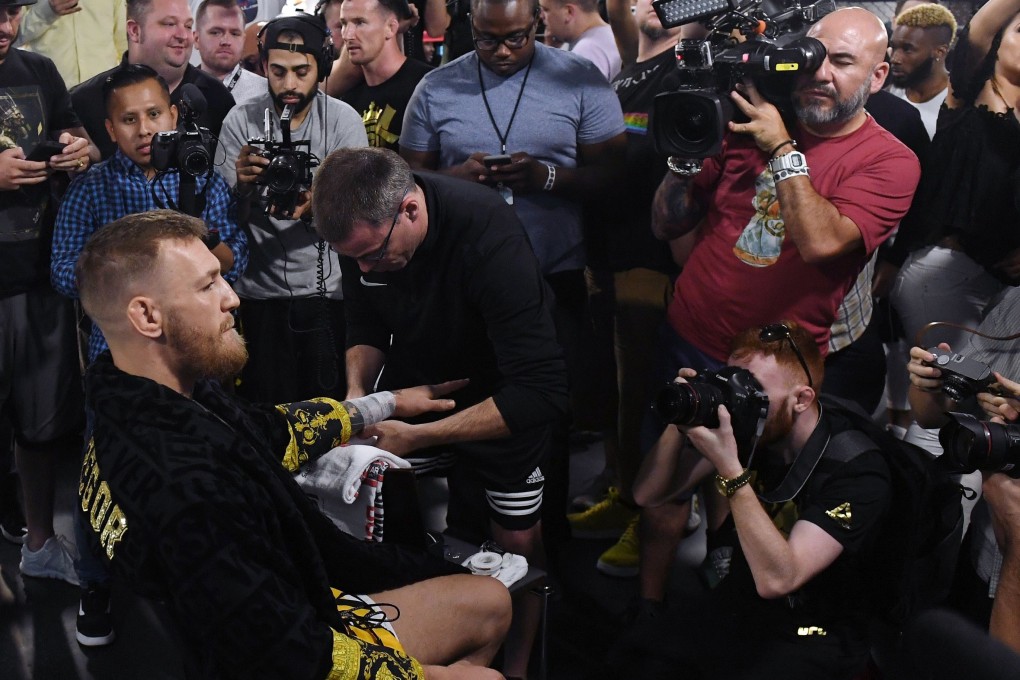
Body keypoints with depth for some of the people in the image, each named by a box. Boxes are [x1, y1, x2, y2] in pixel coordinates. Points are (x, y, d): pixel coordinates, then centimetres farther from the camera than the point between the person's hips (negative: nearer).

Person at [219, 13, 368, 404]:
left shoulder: (344, 120, -3)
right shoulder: (240, 121, -2)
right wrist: (244, 184, -24)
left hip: (328, 289, 0)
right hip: (261, 292, 1)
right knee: (265, 408, 7)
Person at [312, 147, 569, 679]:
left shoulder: (488, 233, -37)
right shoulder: (360, 227, -20)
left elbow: (543, 392, -39)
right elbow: (366, 326, 0)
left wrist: (418, 436, -41)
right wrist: (358, 389, -20)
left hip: (501, 396, -4)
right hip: (416, 373, 5)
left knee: (517, 541, 0)